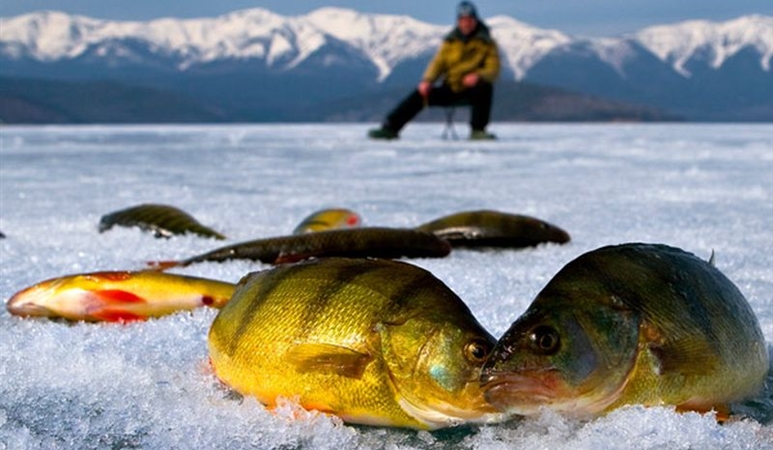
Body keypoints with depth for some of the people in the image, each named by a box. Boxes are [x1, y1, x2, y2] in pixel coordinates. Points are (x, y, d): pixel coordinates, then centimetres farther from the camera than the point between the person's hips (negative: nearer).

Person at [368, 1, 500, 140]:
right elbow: (438, 63, 2)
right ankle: (390, 128, -22)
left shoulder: (487, 43, 0)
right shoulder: (450, 41, 10)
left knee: (485, 87, -36)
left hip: (471, 90, -3)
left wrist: (478, 76, -32)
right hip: (450, 89, 3)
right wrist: (427, 81, -18)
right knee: (420, 94, -17)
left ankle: (478, 130, -27)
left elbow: (493, 69, -9)